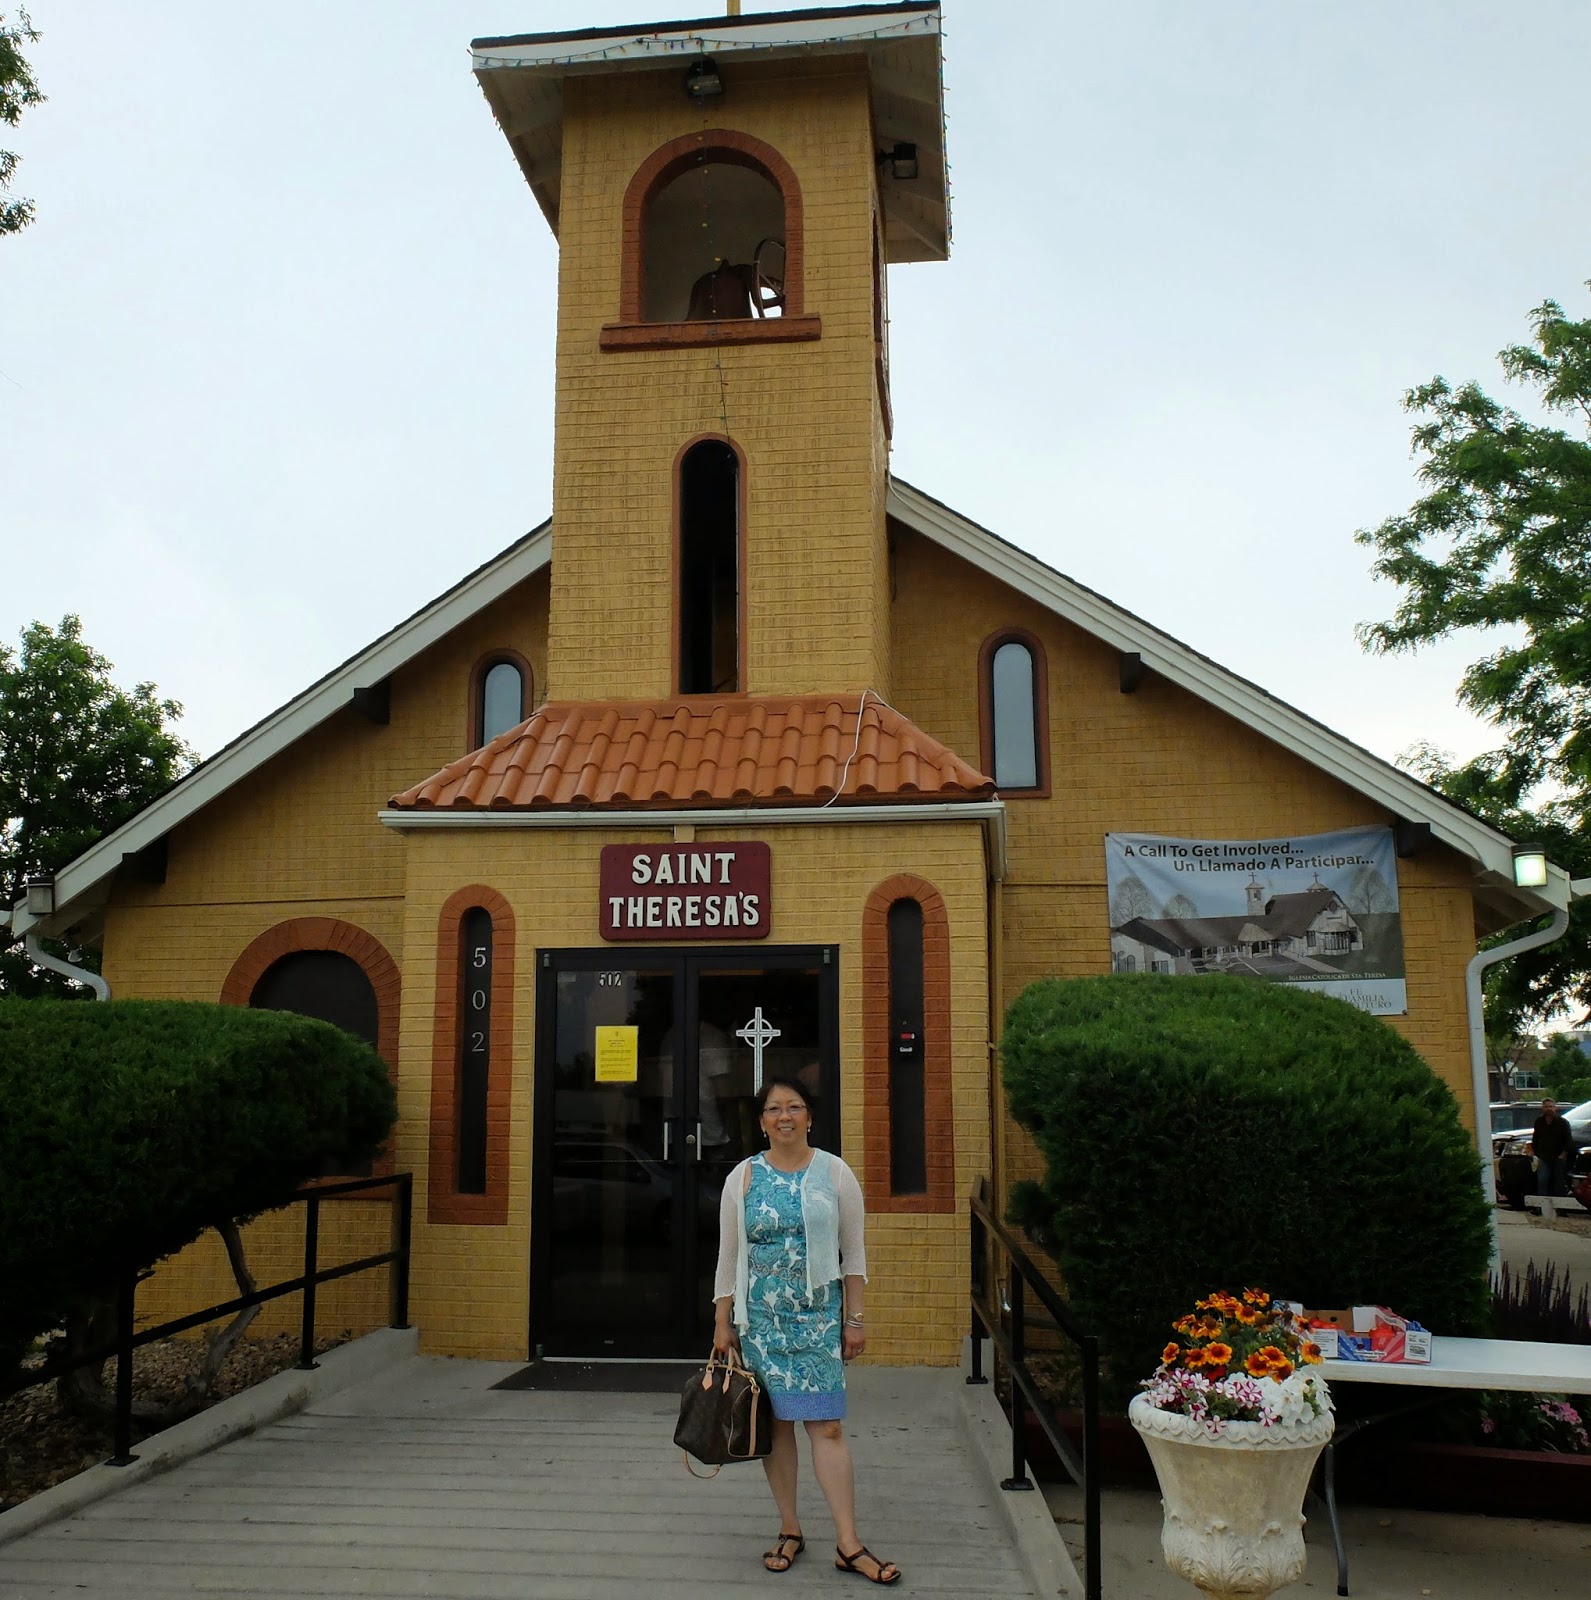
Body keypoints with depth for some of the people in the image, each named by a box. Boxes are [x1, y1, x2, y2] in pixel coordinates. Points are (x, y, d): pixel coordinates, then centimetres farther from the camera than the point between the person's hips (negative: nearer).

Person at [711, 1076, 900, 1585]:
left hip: (817, 1318, -1)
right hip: (760, 1319, 1)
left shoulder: (835, 1173, 0)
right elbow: (728, 1256, 6)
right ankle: (790, 1530, 21)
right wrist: (722, 1323, 3)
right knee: (775, 1423, 6)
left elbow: (853, 1253, 3)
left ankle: (848, 1543, 2)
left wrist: (855, 1319, 1)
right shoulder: (742, 1177, 2)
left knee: (826, 1426, -5)